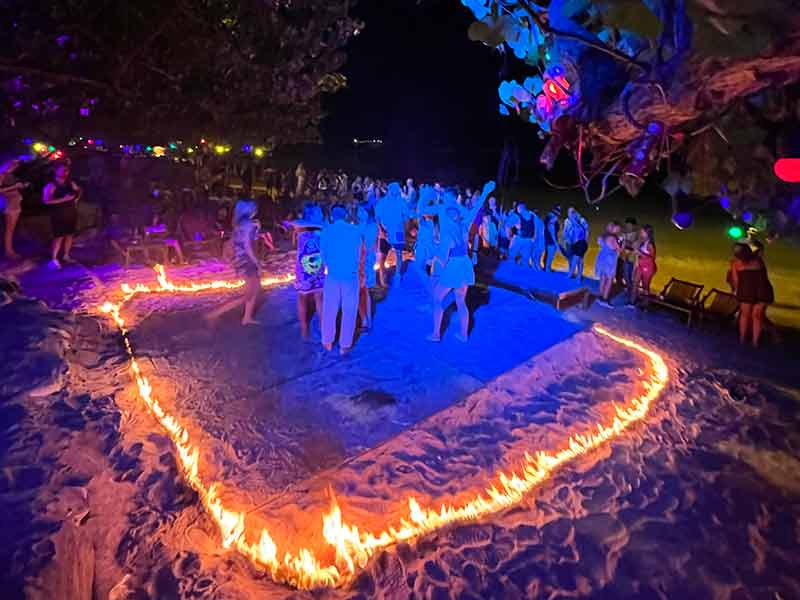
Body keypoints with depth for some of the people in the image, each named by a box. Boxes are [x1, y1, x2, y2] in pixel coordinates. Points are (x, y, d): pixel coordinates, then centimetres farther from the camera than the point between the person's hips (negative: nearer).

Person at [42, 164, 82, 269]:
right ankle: (53, 259, -3)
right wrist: (63, 199, -24)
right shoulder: (51, 185, -11)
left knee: (69, 235, 10)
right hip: (59, 214, -6)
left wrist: (76, 200, 11)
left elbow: (78, 191, 29)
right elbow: (46, 200, -20)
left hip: (71, 213, 6)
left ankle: (66, 256, 22)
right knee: (59, 236, -8)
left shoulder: (70, 183, 8)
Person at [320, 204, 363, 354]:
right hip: (351, 275, 0)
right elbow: (359, 254, 8)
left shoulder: (327, 230, 0)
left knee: (330, 309, 14)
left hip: (333, 275, 1)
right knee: (349, 311, 8)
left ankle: (328, 342, 24)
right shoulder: (355, 230, 1)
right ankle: (345, 345, 12)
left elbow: (323, 253, 8)